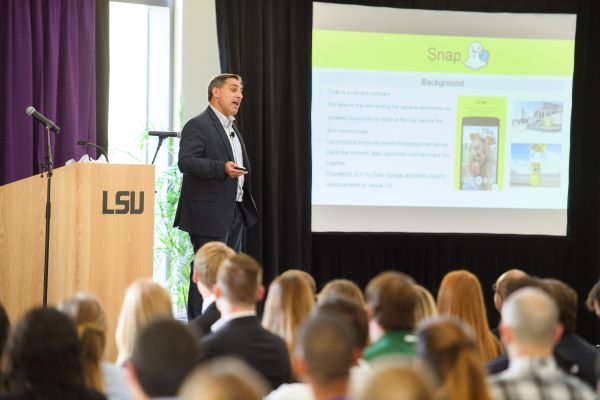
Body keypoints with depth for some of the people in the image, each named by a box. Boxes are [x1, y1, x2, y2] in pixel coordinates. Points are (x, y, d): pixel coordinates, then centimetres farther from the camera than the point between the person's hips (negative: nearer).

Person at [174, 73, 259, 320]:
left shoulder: (232, 128, 20)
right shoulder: (197, 125, -9)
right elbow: (185, 162, -21)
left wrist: (246, 203, 23)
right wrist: (223, 168, -31)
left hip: (235, 214, 10)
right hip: (210, 215, -9)